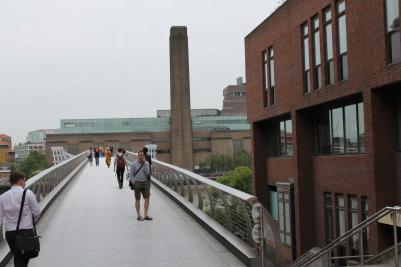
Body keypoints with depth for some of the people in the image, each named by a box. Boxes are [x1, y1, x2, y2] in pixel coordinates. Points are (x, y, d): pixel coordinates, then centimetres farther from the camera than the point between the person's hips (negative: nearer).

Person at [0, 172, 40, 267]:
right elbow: (37, 212, -4)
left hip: (10, 233, 3)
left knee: (17, 258, 19)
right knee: (25, 259, 4)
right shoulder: (28, 193, -6)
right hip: (26, 231, -3)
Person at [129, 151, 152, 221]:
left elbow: (148, 173, -10)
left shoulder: (146, 163, 1)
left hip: (145, 182, 3)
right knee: (137, 199, 6)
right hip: (137, 183, -3)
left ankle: (146, 215, 10)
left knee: (147, 198, 1)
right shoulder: (134, 163, -5)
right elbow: (131, 174, -3)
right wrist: (133, 182, -9)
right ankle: (138, 215, 15)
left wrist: (144, 164, -14)